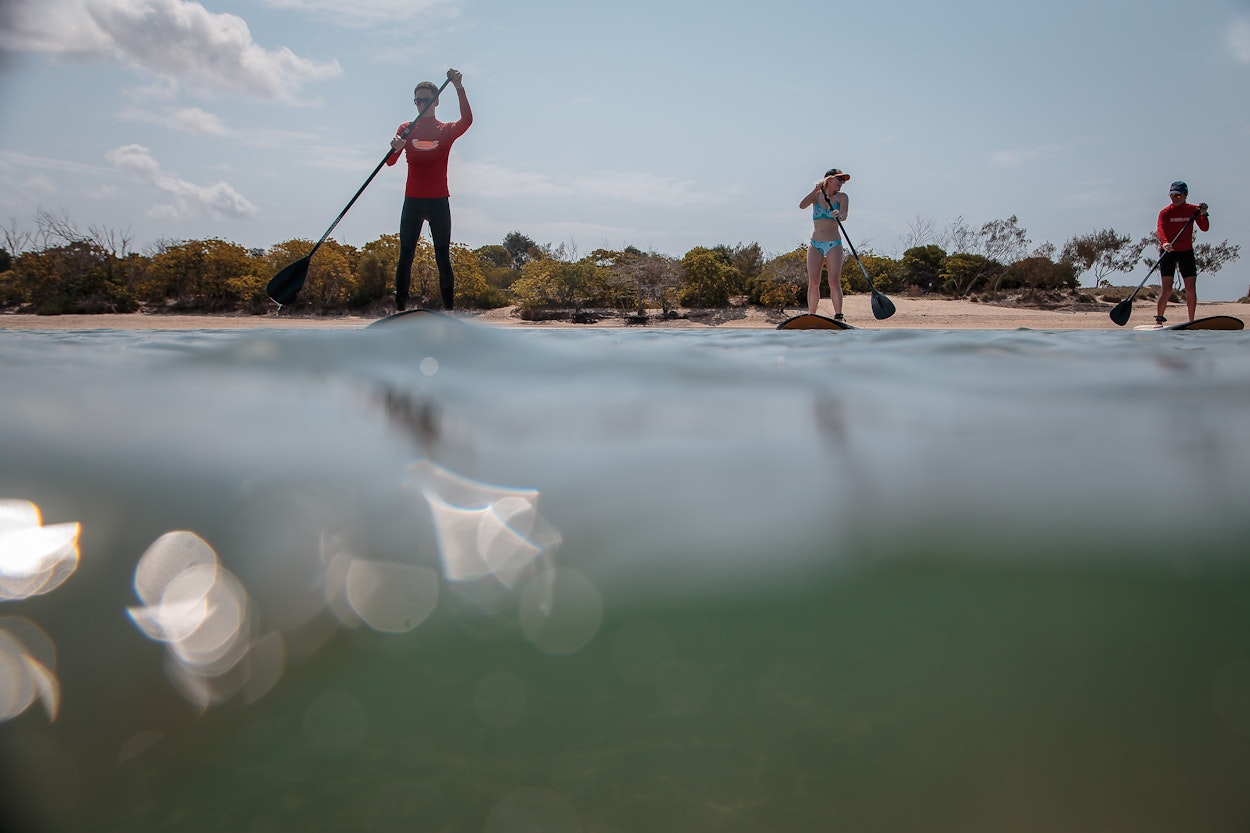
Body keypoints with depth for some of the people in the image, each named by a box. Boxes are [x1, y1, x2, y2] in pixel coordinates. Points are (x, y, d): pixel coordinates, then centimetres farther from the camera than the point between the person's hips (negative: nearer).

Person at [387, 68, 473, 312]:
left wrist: (459, 88, -28)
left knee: (443, 258, -1)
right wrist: (396, 148, -27)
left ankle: (449, 309, 0)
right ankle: (400, 308, 1)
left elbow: (467, 120, -17)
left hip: (439, 201, -1)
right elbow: (390, 162, -4)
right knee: (405, 256, -2)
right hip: (412, 201, 1)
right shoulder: (406, 129, 8)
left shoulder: (446, 130, 6)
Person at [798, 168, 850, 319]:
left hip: (834, 245, -1)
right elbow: (802, 205, -7)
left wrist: (839, 215, -35)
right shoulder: (816, 195, 12)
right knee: (813, 282, -7)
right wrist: (816, 189, -15)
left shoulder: (842, 197, 8)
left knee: (834, 281, -12)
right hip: (815, 244, 1)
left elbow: (844, 215, -12)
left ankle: (838, 317, -14)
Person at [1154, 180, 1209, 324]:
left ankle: (1191, 322, 9)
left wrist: (1203, 215, -24)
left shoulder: (1193, 210, 3)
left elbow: (1204, 228, -6)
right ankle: (1159, 319, -2)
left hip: (1186, 252, 3)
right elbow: (1160, 229, -23)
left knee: (1191, 288, -1)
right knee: (1167, 289, -12)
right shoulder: (1165, 212, -5)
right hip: (1167, 252, -3)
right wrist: (1165, 243, -42)